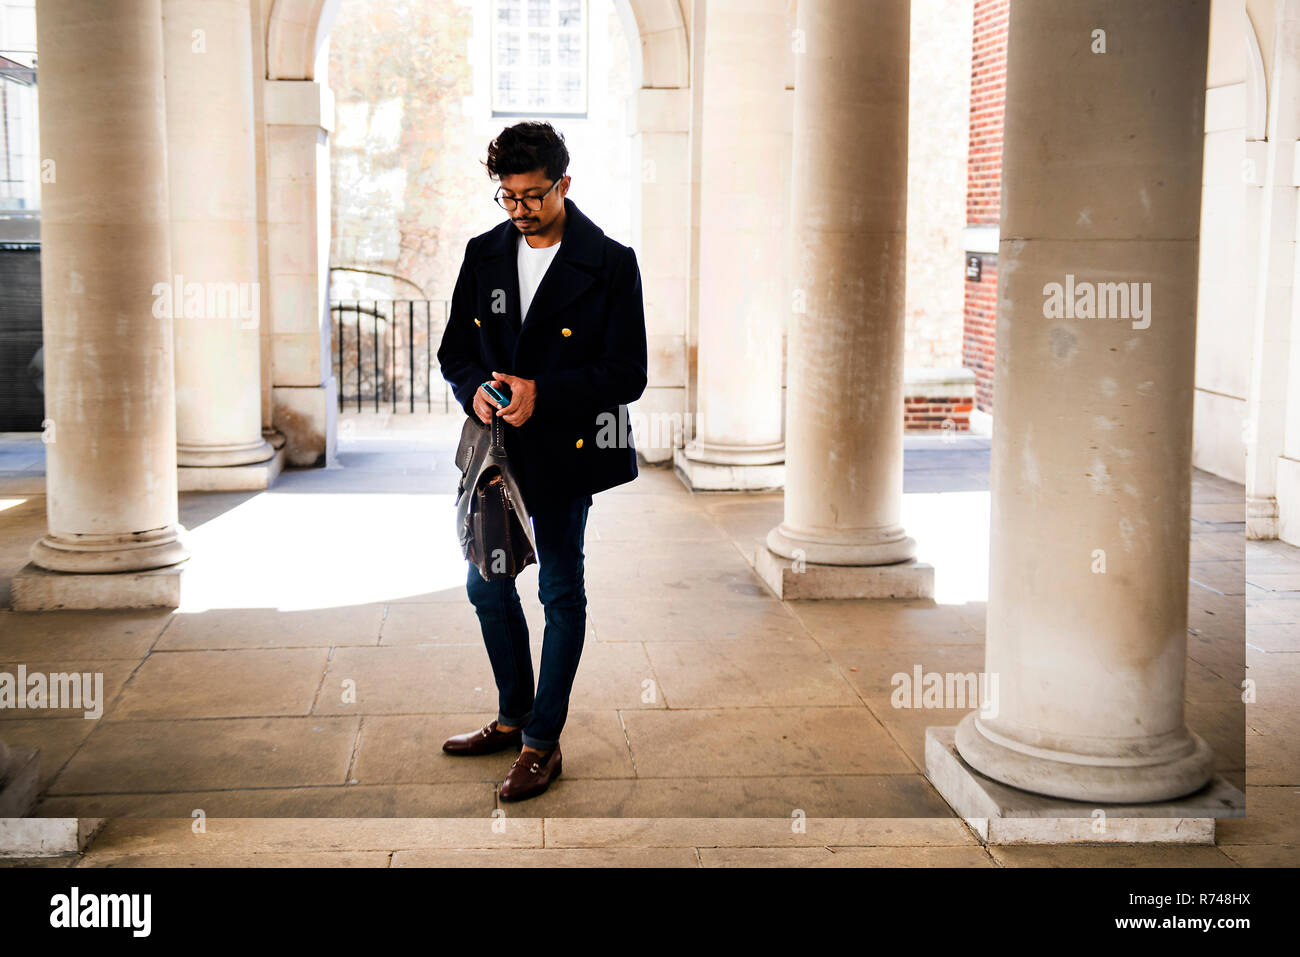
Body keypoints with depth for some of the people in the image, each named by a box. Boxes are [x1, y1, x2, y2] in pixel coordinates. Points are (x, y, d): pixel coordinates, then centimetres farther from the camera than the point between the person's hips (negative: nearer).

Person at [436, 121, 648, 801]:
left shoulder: (610, 264, -10)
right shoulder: (484, 255, 6)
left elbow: (627, 374, -11)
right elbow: (455, 348, 12)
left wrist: (542, 394, -22)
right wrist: (474, 390, -11)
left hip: (565, 451, -6)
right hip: (496, 444, 6)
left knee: (561, 593, 4)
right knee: (487, 586, 14)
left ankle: (542, 742, 15)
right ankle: (513, 716, 33)